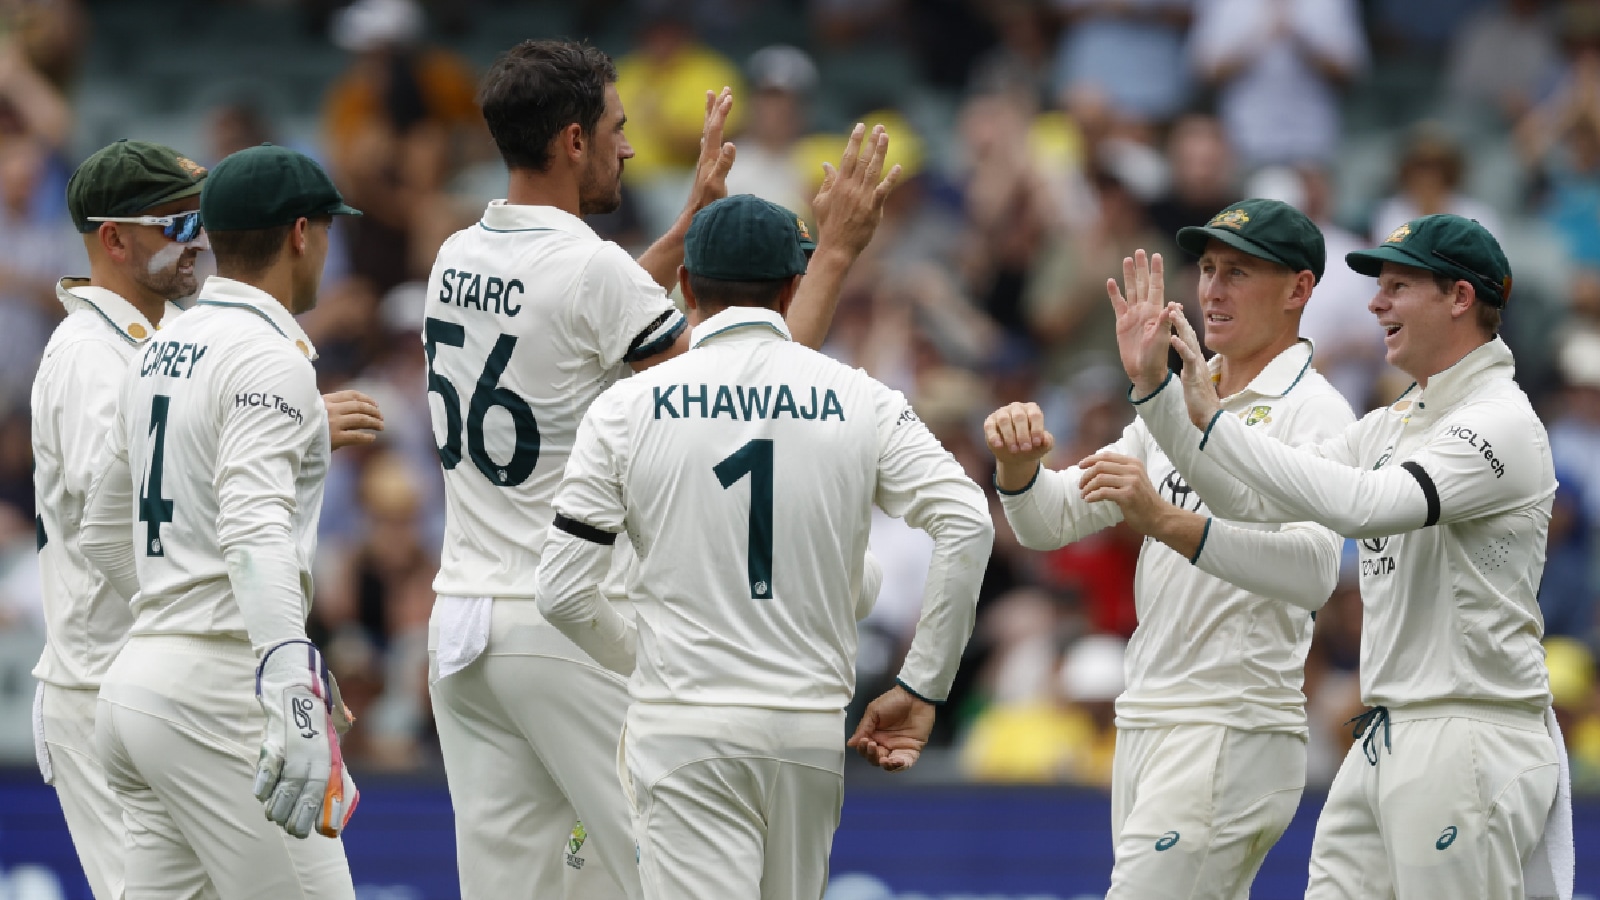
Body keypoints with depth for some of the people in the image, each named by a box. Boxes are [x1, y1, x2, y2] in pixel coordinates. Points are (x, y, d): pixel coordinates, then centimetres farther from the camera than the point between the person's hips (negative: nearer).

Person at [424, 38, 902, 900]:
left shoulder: (458, 259, 10)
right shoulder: (587, 265, -14)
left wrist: (691, 221, 32)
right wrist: (834, 251, -6)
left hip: (460, 624, 8)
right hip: (570, 628, -8)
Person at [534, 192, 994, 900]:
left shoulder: (628, 406, -1)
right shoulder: (860, 400, 3)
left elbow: (563, 591, -1)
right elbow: (967, 524, -7)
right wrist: (920, 688, -1)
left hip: (684, 728, -2)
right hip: (813, 725, 2)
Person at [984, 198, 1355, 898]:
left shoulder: (1312, 412, -9)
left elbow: (1313, 570, -28)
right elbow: (1050, 522, 14)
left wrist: (1168, 522, -40)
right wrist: (1017, 464, -9)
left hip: (1236, 732, -9)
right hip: (1146, 727, 9)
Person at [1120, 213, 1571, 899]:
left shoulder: (1503, 424, -12)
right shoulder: (1390, 426, 18)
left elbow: (1364, 504, -26)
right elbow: (1252, 498, 15)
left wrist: (1213, 418, -24)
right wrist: (1152, 387, 6)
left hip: (1471, 741, -9)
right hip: (1382, 742, 9)